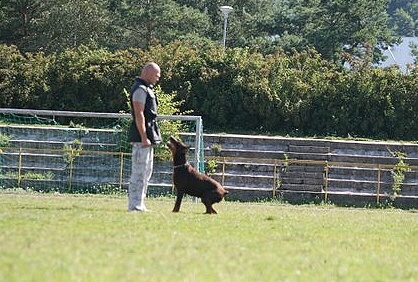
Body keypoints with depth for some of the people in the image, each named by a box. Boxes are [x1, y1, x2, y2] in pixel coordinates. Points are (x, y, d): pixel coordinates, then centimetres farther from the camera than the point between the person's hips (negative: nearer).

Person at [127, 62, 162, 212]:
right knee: (139, 172, -10)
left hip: (148, 136, 11)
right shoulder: (140, 89, -14)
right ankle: (135, 205, -9)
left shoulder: (146, 88, 19)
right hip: (141, 137, -11)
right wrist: (144, 138, -23)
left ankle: (139, 204, 18)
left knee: (146, 172, 14)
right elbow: (139, 115, -20)